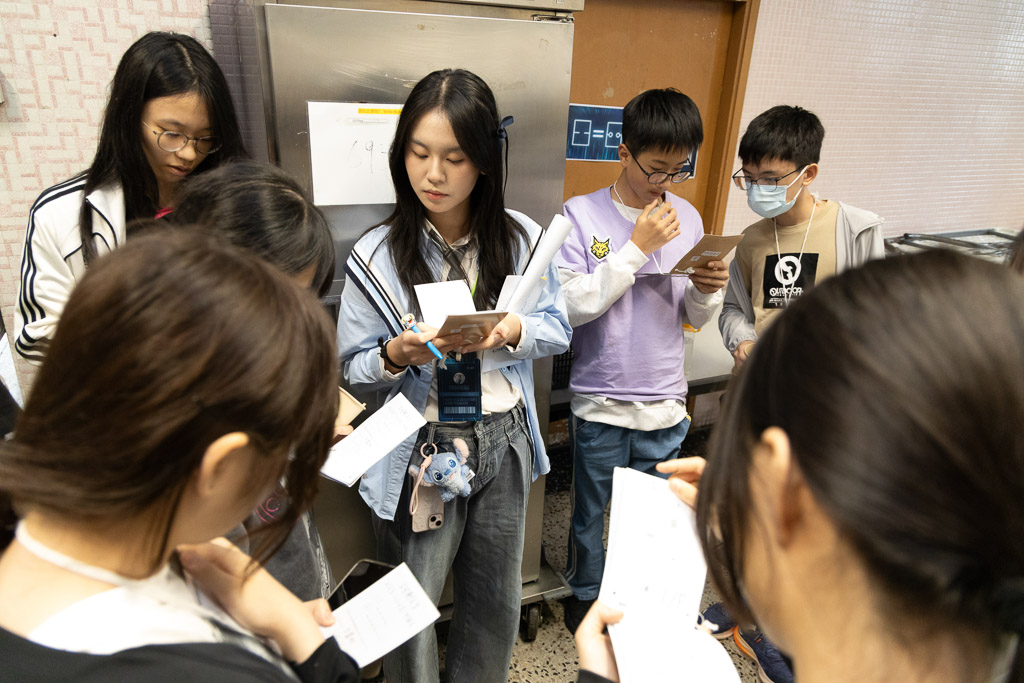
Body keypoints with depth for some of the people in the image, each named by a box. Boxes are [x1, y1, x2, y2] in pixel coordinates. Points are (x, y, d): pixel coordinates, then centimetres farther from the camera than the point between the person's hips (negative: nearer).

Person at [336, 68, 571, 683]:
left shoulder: (523, 239, -5)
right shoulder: (376, 256, -10)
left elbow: (559, 327, 2)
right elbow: (355, 368, -4)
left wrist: (511, 331, -19)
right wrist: (398, 354, -26)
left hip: (505, 438, 3)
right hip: (421, 449, -2)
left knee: (497, 596, 21)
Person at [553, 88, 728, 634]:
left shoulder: (687, 217, 3)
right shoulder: (582, 215, -9)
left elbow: (695, 318, 9)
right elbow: (571, 306, -18)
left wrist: (709, 291, -13)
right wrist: (637, 248, -20)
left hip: (665, 405, 3)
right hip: (600, 404, -3)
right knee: (590, 514, 17)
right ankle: (585, 594, 43)